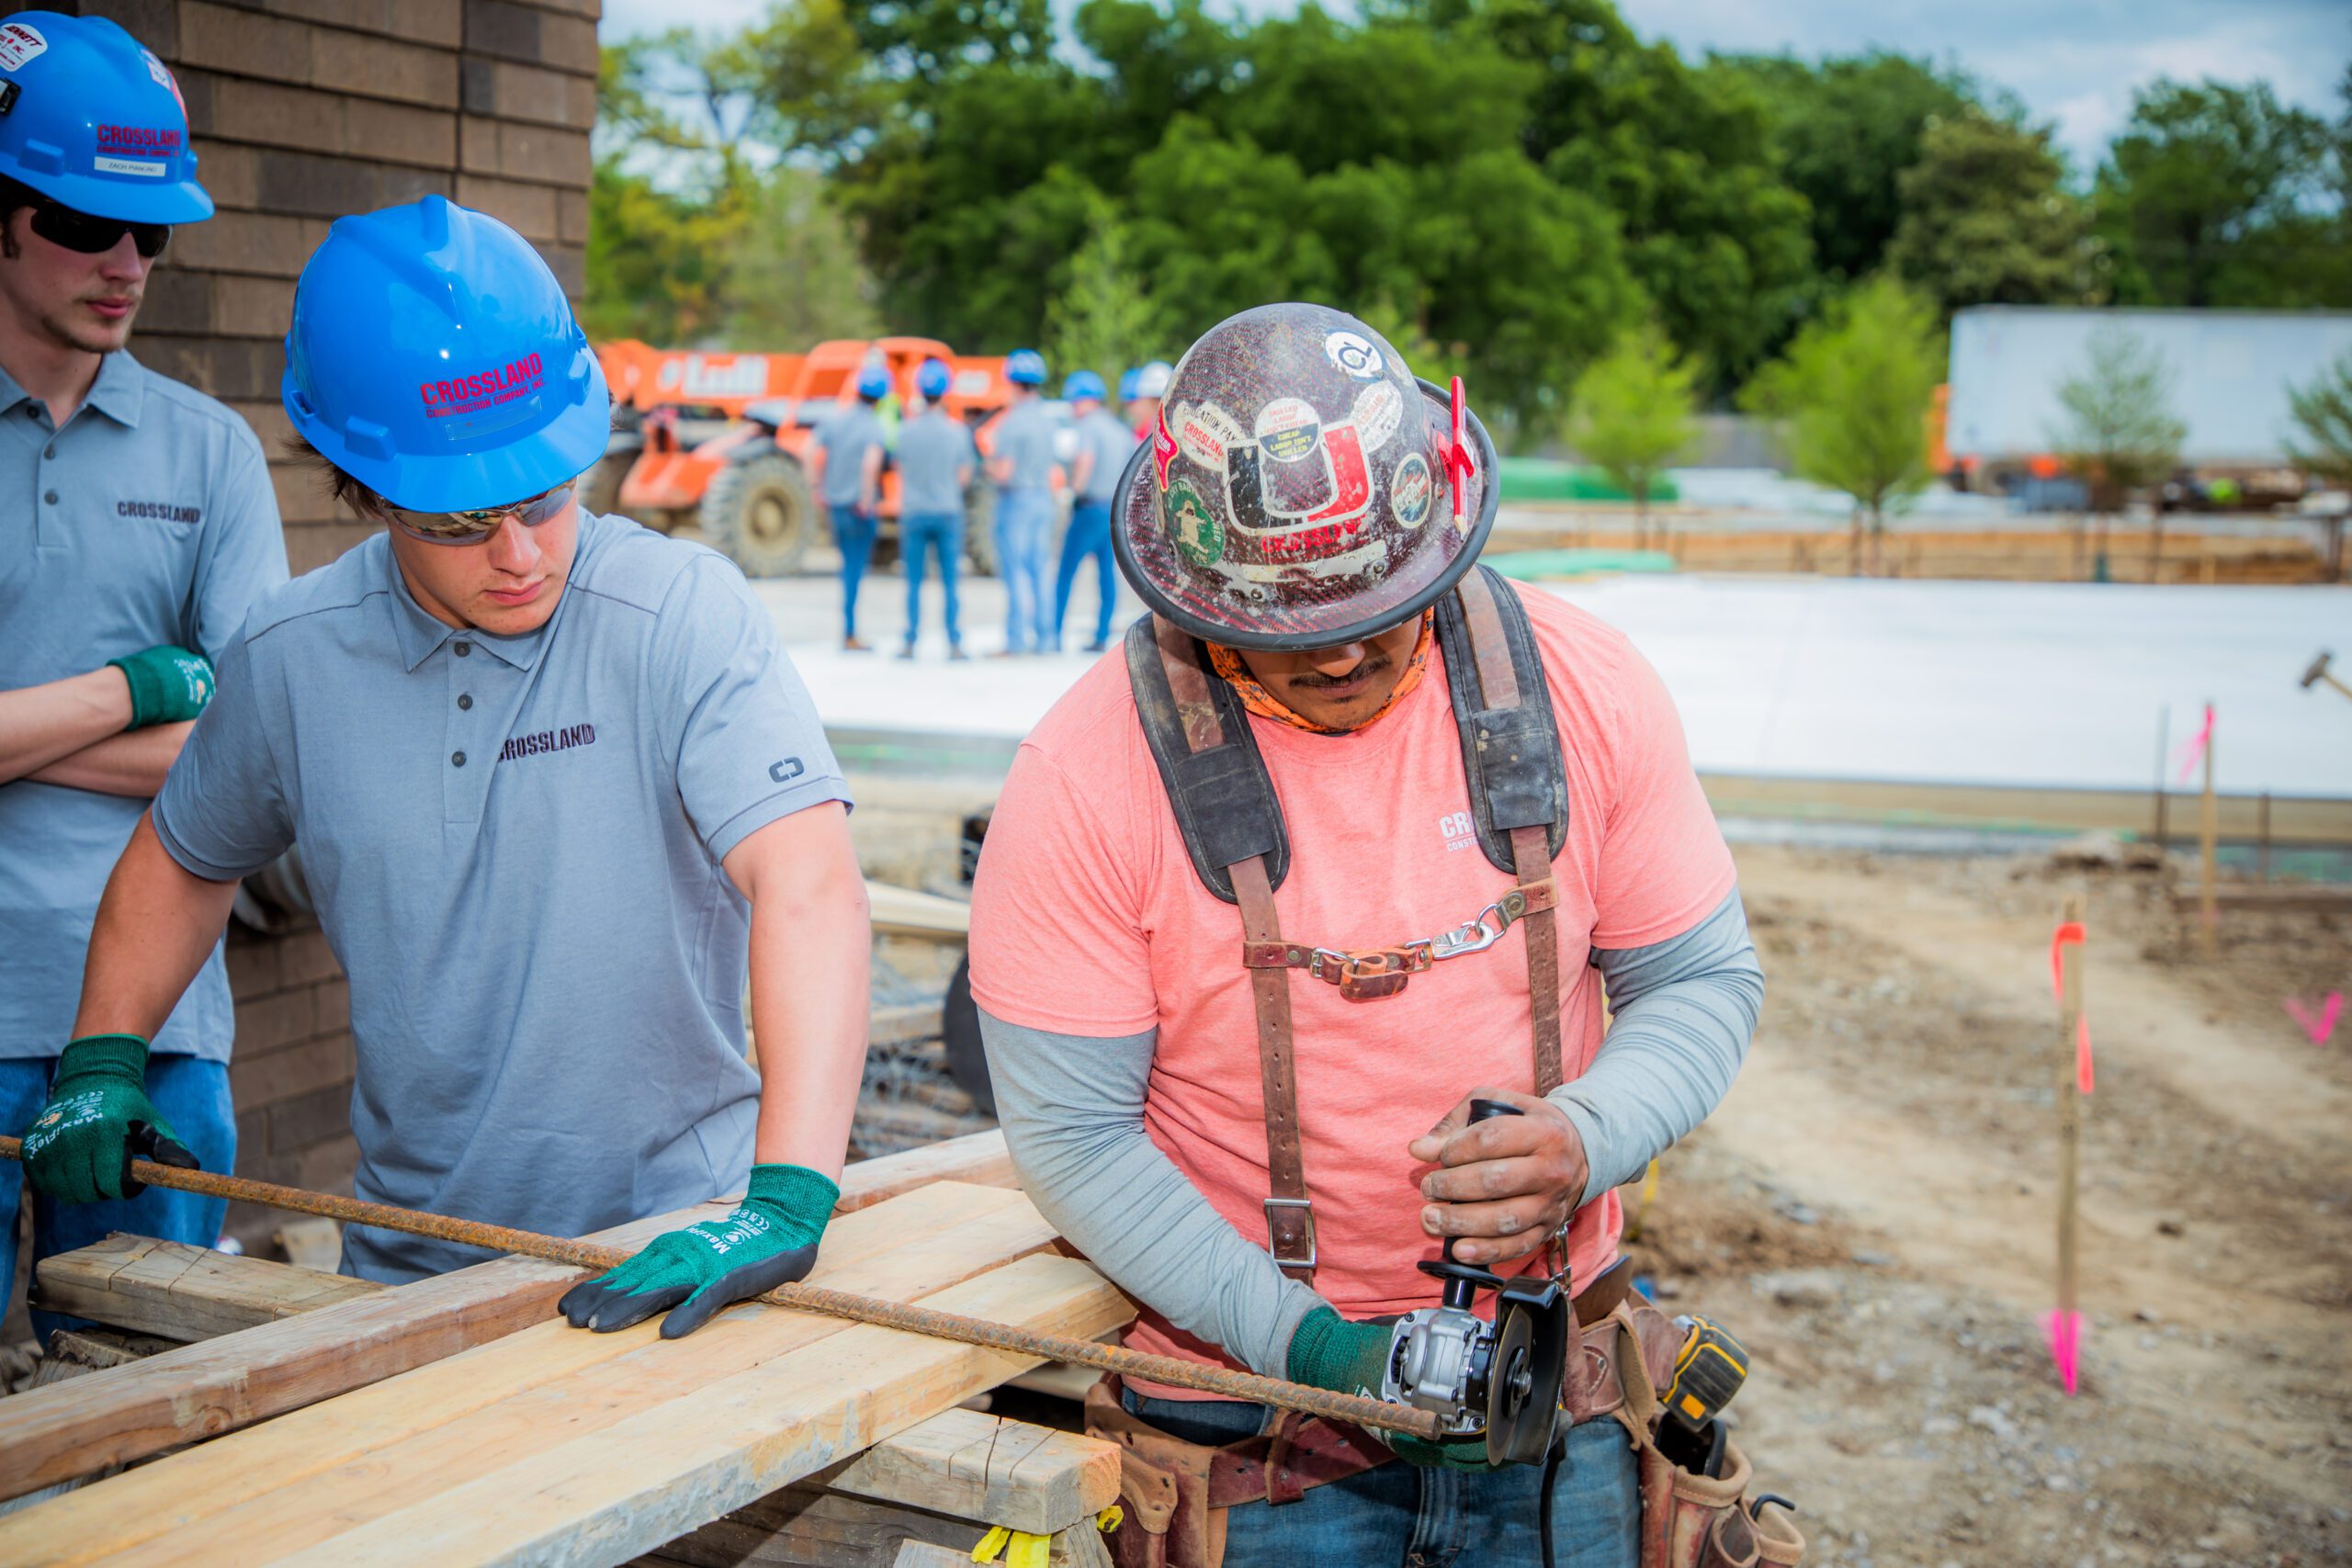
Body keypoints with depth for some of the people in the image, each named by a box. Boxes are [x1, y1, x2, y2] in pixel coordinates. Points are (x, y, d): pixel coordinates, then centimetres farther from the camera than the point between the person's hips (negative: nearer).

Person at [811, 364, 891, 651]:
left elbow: (818, 458, 2)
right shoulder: (876, 429, -13)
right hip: (861, 506, -5)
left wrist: (822, 492, 12)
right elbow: (871, 465, -28)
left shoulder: (834, 419, 3)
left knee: (849, 563, 19)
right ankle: (848, 635, 2)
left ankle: (851, 630, 20)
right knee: (855, 568, 1)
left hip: (834, 502, 5)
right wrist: (867, 501, -18)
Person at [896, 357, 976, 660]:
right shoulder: (957, 430, -4)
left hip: (914, 513, 1)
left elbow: (901, 474, 6)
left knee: (914, 583, 6)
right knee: (950, 583, 4)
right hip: (947, 512, -1)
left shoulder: (906, 430, -2)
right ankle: (954, 644, 3)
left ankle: (910, 643, 5)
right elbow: (964, 476, 1)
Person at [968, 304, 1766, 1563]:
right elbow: (1073, 1135, -13)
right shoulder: (1088, 775, -17)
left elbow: (1702, 981, 0)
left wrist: (1581, 1141, -20)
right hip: (1250, 1394, -2)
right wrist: (1303, 1340, -20)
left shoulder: (1584, 690, -9)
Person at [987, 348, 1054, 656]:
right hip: (1043, 498, 7)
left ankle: (1016, 639, -4)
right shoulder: (1046, 421, 9)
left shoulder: (1012, 422, -15)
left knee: (1016, 572, -4)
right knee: (1038, 571, 10)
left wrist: (990, 468, 1)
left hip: (1016, 500, -7)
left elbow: (1003, 472, -18)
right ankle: (1041, 637, 13)